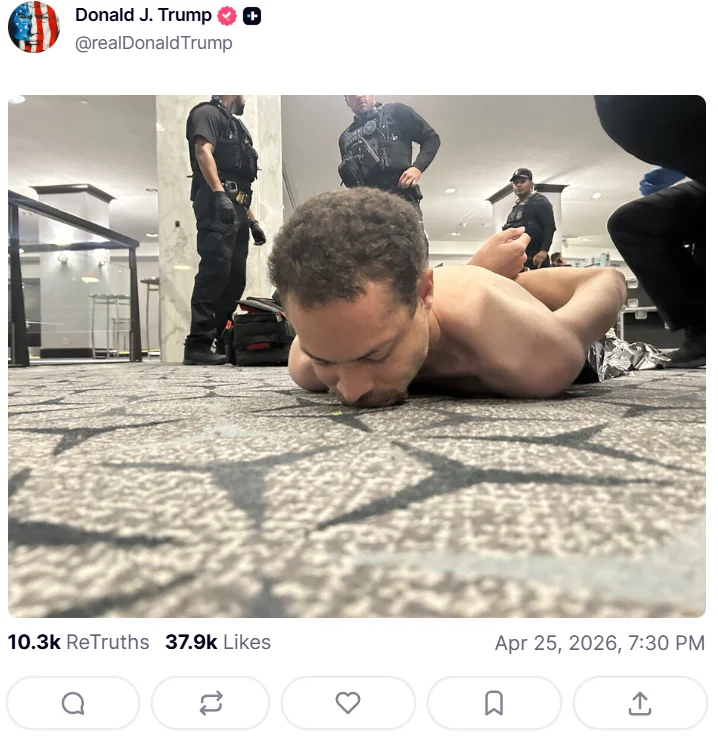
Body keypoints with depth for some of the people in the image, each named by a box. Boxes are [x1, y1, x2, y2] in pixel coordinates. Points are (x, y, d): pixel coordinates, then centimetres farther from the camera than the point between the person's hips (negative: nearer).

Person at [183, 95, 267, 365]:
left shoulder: (235, 125, 31)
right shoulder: (208, 113, 5)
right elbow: (203, 152, -13)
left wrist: (252, 221, 22)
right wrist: (219, 194, -26)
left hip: (235, 211, 9)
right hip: (217, 206, -9)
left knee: (235, 278, 3)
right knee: (214, 272, -18)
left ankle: (224, 342, 6)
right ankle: (198, 344, -20)